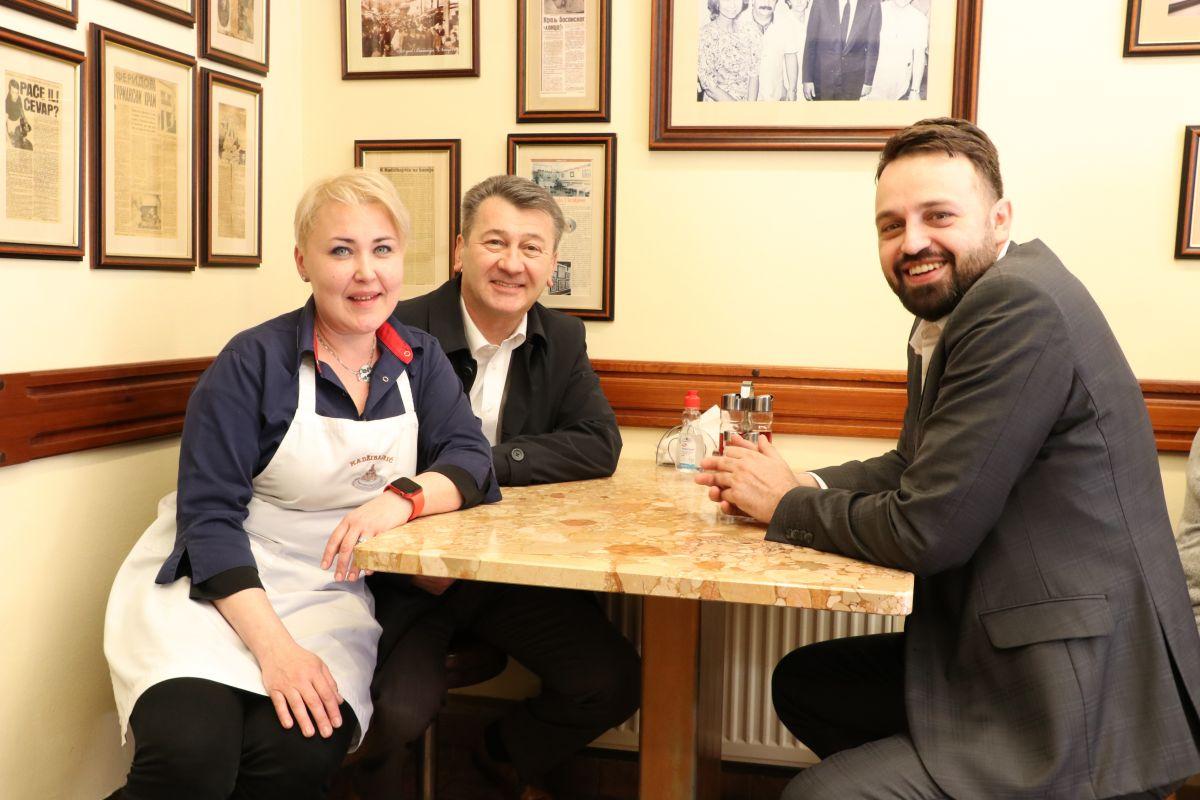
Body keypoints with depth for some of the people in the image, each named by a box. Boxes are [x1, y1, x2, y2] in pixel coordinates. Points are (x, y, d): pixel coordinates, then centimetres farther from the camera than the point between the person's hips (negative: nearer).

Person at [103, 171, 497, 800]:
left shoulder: (420, 360, 7)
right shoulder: (253, 361, -8)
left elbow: (470, 457, -2)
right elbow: (209, 513, -12)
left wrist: (403, 498, -24)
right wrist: (274, 644, -23)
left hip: (333, 594, 3)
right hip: (216, 584, -3)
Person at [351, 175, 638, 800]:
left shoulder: (562, 341, 4)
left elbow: (600, 448, -7)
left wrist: (481, 461, -19)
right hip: (409, 570, -4)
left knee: (614, 681, -9)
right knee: (402, 708, -26)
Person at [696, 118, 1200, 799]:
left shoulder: (1022, 306, -23)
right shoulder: (952, 313, 7)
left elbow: (926, 529, -23)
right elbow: (914, 466, 18)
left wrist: (786, 504, -6)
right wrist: (801, 483, 0)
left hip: (1080, 715, -9)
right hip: (993, 659, 10)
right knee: (803, 682, 20)